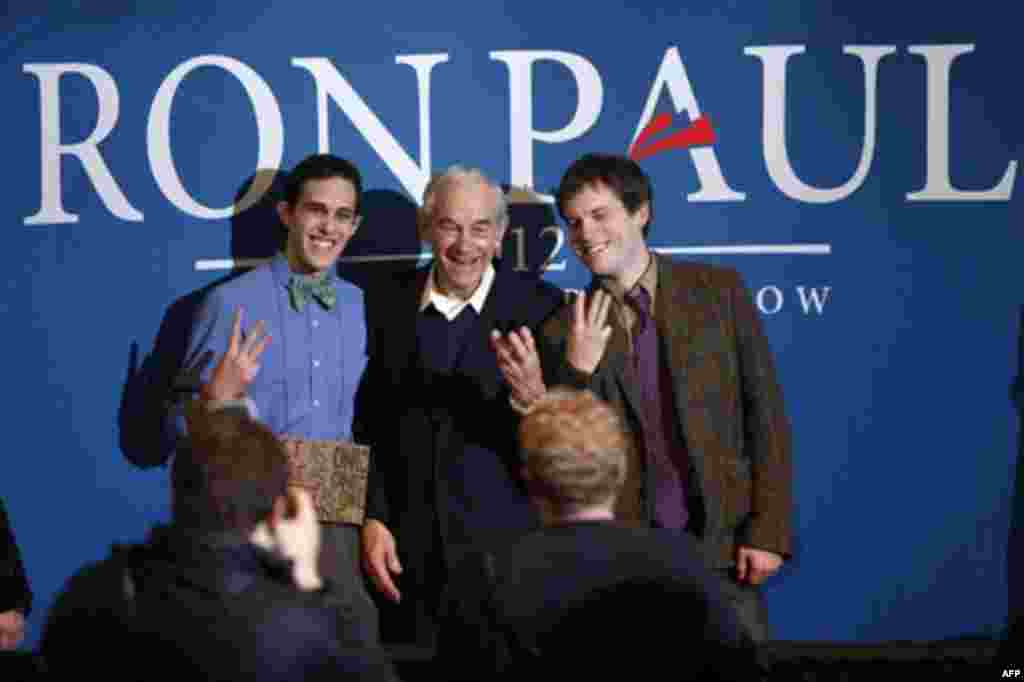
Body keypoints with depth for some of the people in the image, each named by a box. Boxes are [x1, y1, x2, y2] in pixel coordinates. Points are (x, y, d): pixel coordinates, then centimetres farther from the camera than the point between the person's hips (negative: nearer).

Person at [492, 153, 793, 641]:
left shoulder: (718, 290, 3)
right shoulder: (565, 333, 4)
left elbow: (765, 414, 3)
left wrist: (768, 532, -4)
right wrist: (577, 369, -15)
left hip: (722, 545, 0)